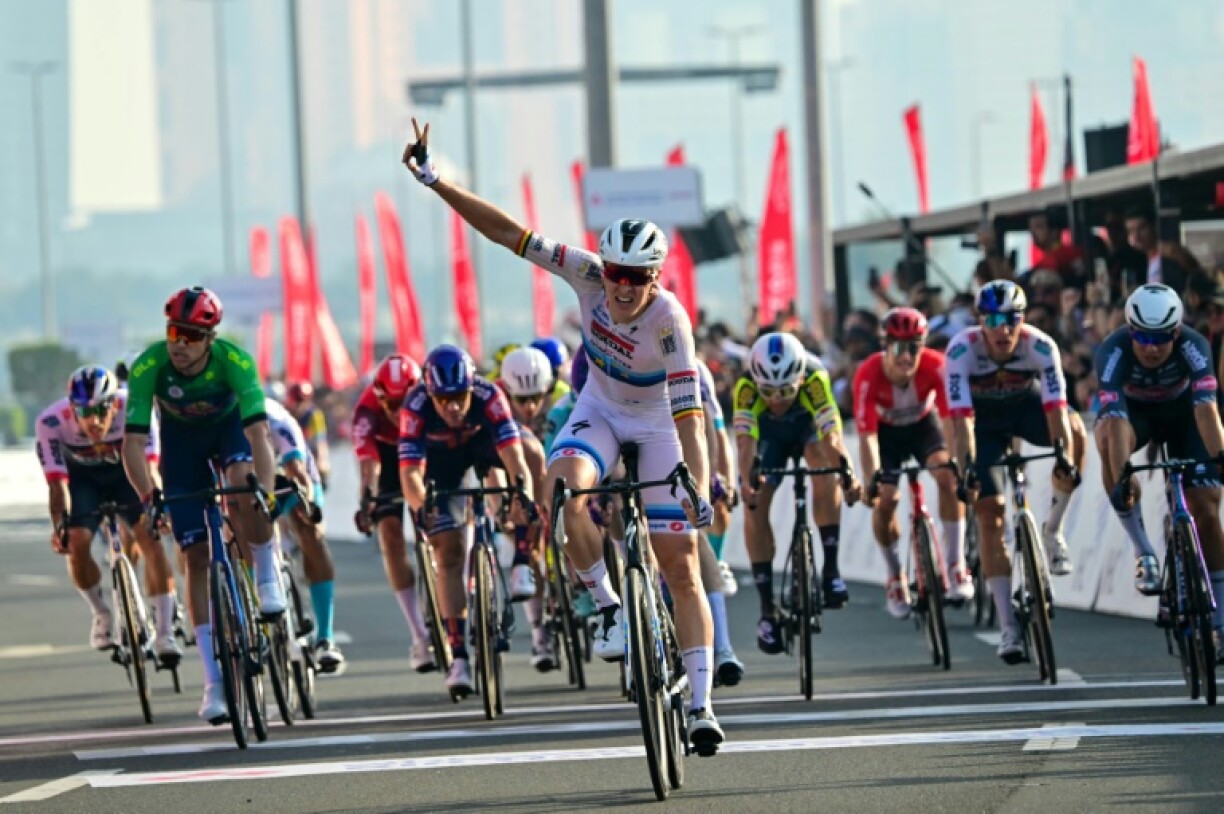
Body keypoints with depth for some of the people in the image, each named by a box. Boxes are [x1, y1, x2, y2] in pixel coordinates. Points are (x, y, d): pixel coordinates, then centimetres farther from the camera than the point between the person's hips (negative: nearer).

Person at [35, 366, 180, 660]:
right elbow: (57, 483, -32)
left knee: (150, 537, -20)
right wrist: (60, 526, -46)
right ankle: (102, 615, 7)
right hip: (82, 478, 0)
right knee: (76, 542, -20)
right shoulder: (51, 422, -33)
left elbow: (148, 464, -36)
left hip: (126, 471, 0)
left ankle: (164, 632, -14)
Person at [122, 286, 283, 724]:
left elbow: (258, 433, -40)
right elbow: (133, 442, -33)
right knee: (197, 556, -5)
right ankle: (214, 681, -4)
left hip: (229, 426, -1)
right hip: (181, 438, 1)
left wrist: (266, 493, -53)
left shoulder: (234, 360, -35)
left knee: (243, 486, -36)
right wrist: (148, 497, -48)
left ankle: (268, 577, -9)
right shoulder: (148, 367, -32)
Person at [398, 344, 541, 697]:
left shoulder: (488, 395, -37)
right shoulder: (416, 406, -37)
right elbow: (410, 471, -42)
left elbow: (514, 455, -44)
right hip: (442, 459, -1)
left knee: (532, 451, -31)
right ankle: (459, 656, -9)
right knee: (449, 553, -12)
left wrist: (524, 497, -61)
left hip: (483, 440, 1)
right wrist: (422, 508, -61)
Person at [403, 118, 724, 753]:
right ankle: (609, 606, -12)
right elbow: (509, 233, -23)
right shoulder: (589, 274, -23)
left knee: (680, 565, -6)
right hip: (600, 410, 3)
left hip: (658, 423, -3)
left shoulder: (669, 319, -32)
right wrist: (434, 182, -27)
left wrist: (701, 489, -45)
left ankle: (701, 705, -1)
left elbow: (688, 411, -37)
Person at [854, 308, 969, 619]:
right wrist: (872, 481, -44)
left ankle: (955, 565, -18)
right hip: (887, 429, 0)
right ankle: (895, 577, 11)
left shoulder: (935, 367, -32)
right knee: (884, 500, -14)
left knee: (948, 476, -26)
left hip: (923, 423, 0)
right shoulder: (869, 376, -34)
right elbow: (867, 436, -34)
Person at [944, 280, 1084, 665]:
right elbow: (961, 416, -37)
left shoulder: (1040, 346, -29)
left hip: (1027, 406, 1)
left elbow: (1055, 406, -36)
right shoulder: (962, 350, -31)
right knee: (989, 514, -12)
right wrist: (967, 467, -49)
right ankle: (1008, 626, -8)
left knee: (1075, 429, -32)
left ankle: (1053, 532, -13)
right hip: (985, 420, -1)